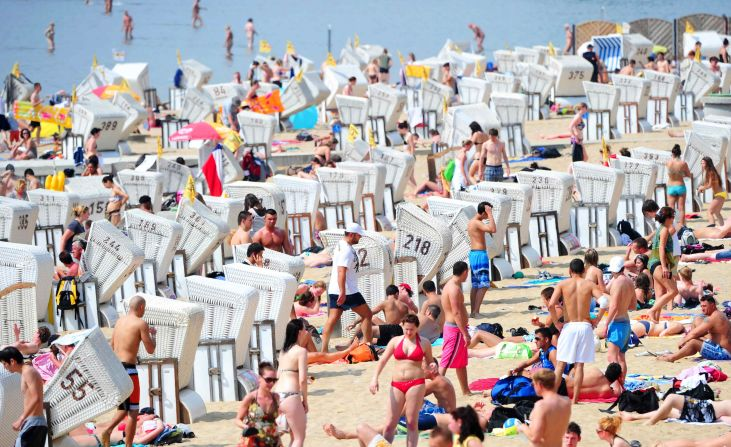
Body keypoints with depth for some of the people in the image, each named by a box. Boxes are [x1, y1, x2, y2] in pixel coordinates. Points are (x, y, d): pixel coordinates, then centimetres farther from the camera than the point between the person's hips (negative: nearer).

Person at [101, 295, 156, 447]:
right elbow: (150, 349, -7)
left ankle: (108, 430, 1)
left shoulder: (120, 321, 13)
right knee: (133, 411, 1)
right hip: (128, 368, -7)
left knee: (124, 408, 21)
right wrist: (153, 334, 12)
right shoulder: (141, 323, -8)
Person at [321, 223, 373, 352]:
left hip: (335, 291, 9)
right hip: (347, 291, -9)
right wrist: (342, 292, -30)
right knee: (367, 314, 4)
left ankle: (323, 350, -3)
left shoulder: (341, 245, 16)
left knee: (332, 319, 3)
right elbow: (341, 271, -26)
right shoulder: (347, 250, -17)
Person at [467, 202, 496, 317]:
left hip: (473, 254, 10)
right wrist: (490, 215, -23)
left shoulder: (471, 222, 13)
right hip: (480, 254, -10)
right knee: (484, 285, -10)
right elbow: (493, 230, -29)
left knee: (475, 285, 13)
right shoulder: (477, 223, -17)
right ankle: (476, 311, -14)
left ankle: (473, 311, 14)